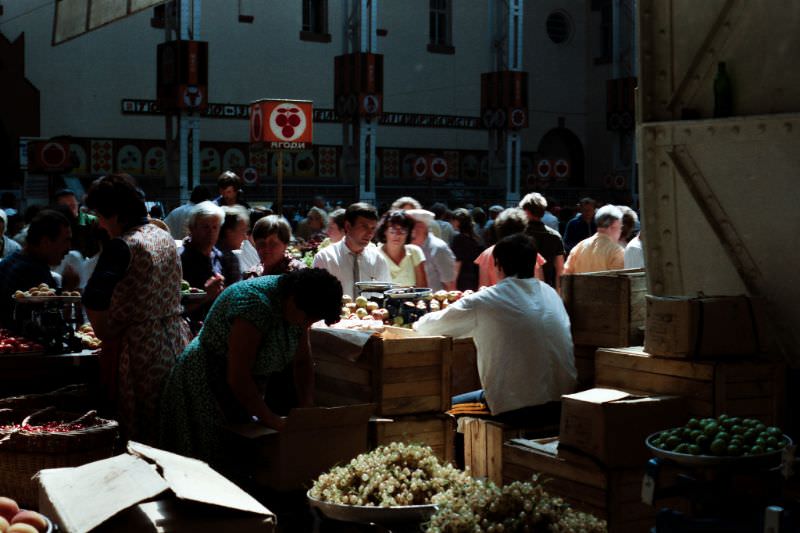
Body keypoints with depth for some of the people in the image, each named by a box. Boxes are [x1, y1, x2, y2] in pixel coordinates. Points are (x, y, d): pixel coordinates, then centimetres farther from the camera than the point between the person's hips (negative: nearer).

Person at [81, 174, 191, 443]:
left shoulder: (122, 246, -15)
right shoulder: (165, 237, 10)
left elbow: (93, 301, -22)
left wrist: (105, 335, -4)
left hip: (142, 351, -8)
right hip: (177, 344, 8)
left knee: (142, 438, 1)